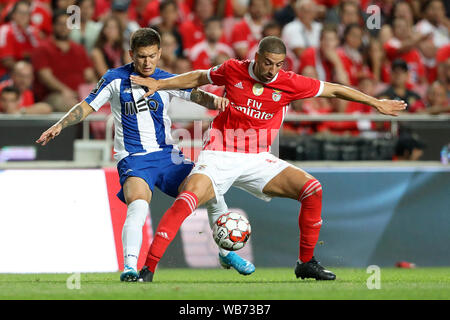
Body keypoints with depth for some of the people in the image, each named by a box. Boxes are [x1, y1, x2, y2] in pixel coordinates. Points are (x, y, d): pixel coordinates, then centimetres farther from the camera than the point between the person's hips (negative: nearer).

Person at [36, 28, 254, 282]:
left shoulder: (167, 81, 5)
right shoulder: (115, 80, 0)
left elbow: (197, 95, -7)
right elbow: (87, 107, 6)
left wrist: (215, 100, -29)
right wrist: (59, 126, -8)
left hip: (167, 155, 3)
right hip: (134, 160, -3)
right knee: (138, 204, -32)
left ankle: (227, 253, 15)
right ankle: (130, 266, -36)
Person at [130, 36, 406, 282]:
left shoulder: (289, 83, -5)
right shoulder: (233, 70, -5)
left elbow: (334, 90, 5)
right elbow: (199, 78, 14)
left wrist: (376, 103, 9)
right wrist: (158, 84, 10)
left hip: (258, 160, 3)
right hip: (220, 157, -3)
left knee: (312, 189, -12)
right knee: (187, 200, -28)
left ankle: (306, 263, 3)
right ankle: (148, 268, -25)